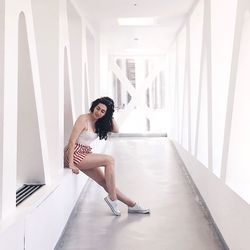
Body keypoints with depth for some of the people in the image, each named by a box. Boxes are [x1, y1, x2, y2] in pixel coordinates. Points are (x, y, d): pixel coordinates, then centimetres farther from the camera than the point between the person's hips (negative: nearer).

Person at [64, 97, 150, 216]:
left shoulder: (98, 123, 11)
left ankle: (132, 205, 7)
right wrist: (71, 164, -23)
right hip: (75, 154, -8)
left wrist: (109, 116, -1)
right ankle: (112, 198, -12)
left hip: (85, 155, 8)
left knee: (104, 181, 4)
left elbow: (116, 130, 6)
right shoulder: (83, 119, -15)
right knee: (109, 160, -21)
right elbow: (72, 141, -19)